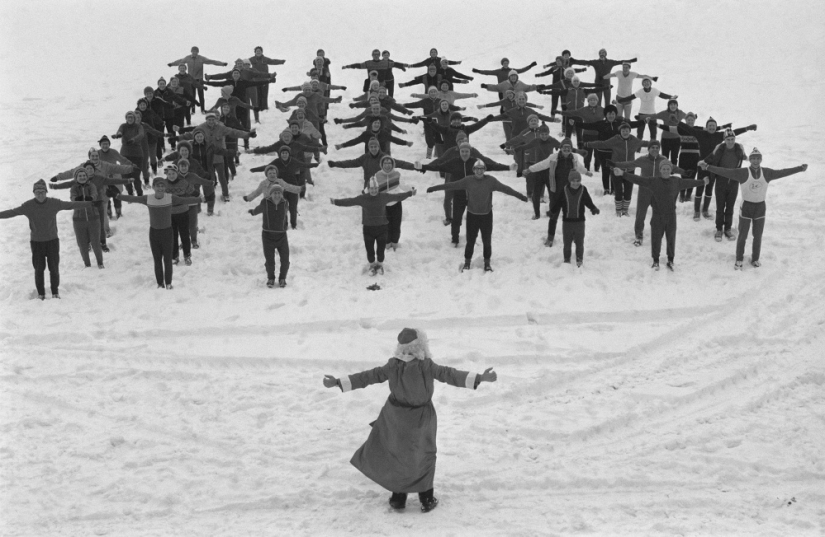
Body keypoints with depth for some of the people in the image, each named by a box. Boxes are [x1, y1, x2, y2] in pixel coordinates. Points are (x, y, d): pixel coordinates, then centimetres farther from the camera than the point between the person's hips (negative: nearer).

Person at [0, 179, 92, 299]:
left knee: (54, 268, 3)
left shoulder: (54, 203, -8)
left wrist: (90, 204, -2)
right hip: (37, 242, 0)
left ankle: (55, 292, 20)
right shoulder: (28, 206, -9)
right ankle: (41, 293, 18)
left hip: (52, 241, 0)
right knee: (39, 269, 3)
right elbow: (12, 212, -7)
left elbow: (71, 205, -3)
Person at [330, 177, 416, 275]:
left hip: (382, 228, 0)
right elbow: (349, 201, -8)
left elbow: (398, 197, 4)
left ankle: (380, 264, 38)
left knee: (381, 249, 11)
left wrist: (410, 193, 7)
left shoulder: (384, 197, -7)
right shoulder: (363, 199, -10)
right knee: (369, 250, 8)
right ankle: (372, 265, 34)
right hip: (368, 228, 0)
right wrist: (336, 202, -17)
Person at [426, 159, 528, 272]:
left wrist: (519, 196, -13)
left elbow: (504, 188, -9)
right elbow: (452, 185, -6)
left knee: (487, 241, 10)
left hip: (486, 215, 0)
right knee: (470, 241, 6)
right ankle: (467, 262, 23)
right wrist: (434, 188, -6)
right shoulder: (468, 181, -8)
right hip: (472, 215, 0)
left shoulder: (491, 181, -9)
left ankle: (487, 263, 27)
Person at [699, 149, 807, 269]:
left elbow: (782, 173, 0)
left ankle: (755, 259, 30)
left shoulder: (767, 173, -4)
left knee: (758, 236, 13)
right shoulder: (742, 173, -15)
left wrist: (800, 168, -1)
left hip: (760, 207, 3)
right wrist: (708, 167, -25)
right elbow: (725, 172, -18)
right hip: (746, 207, -3)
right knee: (742, 236, 6)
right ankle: (739, 260, 21)